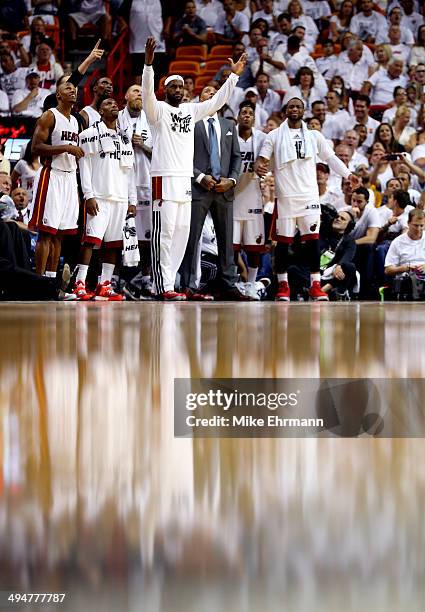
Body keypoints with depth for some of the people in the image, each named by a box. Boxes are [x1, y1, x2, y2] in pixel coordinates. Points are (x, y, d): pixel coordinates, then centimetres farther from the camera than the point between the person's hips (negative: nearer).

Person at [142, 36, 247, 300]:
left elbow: (216, 102, 19)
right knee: (164, 231, -9)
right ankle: (164, 286, -11)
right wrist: (149, 64, -34)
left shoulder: (191, 110, 17)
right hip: (165, 178, -7)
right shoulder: (158, 109, -2)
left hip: (186, 179, 7)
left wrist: (234, 76, 12)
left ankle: (168, 281, 12)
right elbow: (148, 93, -20)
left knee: (181, 231, 7)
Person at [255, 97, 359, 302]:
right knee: (283, 240, 2)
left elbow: (330, 157, 14)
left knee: (313, 239, -5)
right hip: (285, 196, -1)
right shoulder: (274, 136, 7)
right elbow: (263, 157, 3)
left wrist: (348, 174, 4)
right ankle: (283, 285, 10)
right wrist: (259, 166, -21)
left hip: (309, 196, 1)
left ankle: (315, 285, -3)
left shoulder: (314, 136, 12)